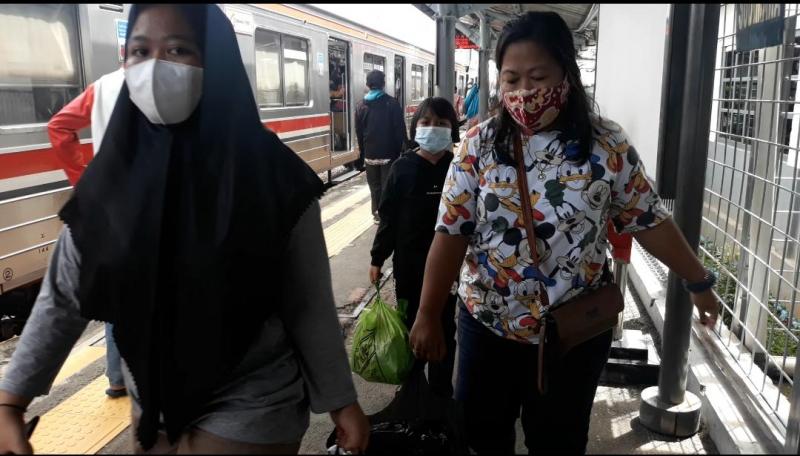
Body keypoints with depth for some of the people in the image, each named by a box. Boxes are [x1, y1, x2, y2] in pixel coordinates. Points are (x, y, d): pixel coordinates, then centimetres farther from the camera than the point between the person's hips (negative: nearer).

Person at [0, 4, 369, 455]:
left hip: (248, 412, -4)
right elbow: (64, 297, -1)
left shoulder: (272, 175, -18)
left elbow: (309, 304, -12)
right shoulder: (114, 175, -7)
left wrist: (340, 400, -6)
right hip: (151, 407, 5)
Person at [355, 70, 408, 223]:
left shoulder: (361, 105, 2)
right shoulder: (392, 103, -7)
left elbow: (359, 132, 5)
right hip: (389, 153, -3)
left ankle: (377, 213, 19)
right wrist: (399, 150, 3)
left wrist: (363, 151, 13)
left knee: (375, 186, 13)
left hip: (370, 154, 3)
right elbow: (400, 130, -6)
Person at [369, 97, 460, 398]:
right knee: (410, 326, 15)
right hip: (409, 262, 1)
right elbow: (388, 215, -2)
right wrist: (377, 258, -1)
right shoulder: (402, 167, -6)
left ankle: (441, 392, 29)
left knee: (443, 328, 12)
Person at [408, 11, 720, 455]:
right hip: (485, 325, 1)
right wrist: (428, 317, -7)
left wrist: (700, 282, 6)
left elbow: (649, 222, 1)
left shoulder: (608, 145, -9)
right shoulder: (479, 143, -9)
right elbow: (451, 234, -9)